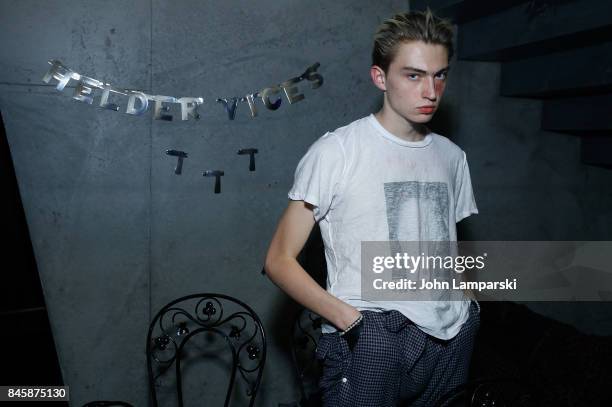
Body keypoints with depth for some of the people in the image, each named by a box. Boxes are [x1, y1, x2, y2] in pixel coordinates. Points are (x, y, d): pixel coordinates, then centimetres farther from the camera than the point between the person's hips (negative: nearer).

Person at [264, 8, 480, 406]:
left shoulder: (452, 156, 11)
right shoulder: (337, 151, -6)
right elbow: (280, 260, -6)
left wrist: (470, 305, 5)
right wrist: (352, 321, -15)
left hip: (452, 339, 5)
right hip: (368, 339, -4)